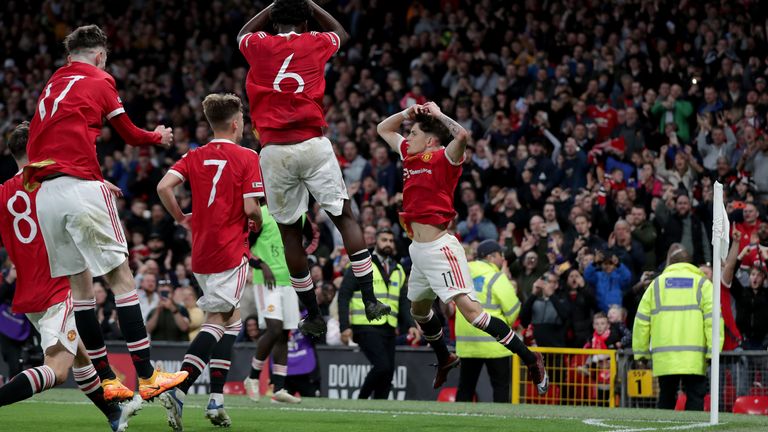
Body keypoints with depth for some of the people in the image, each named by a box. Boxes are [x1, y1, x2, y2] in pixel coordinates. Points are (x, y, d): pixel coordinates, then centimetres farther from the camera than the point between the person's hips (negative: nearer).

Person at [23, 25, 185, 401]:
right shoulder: (99, 81, 5)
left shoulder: (51, 86, 21)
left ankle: (106, 380, 12)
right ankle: (146, 376, -8)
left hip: (45, 195, 6)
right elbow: (130, 135, 13)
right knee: (120, 277, -4)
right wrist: (159, 137, 34)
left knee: (80, 283, 10)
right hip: (80, 185, -6)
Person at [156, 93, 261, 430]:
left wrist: (181, 219, 10)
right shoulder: (247, 158, -7)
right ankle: (178, 389, -25)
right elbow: (250, 208, -14)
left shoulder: (195, 157, 8)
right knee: (216, 321, -7)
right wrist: (258, 223, 9)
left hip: (201, 251, 6)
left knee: (231, 318, 18)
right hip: (230, 251, -6)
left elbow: (164, 187, -5)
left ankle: (216, 399, 13)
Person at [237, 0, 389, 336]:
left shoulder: (258, 45, 7)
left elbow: (243, 34, 35)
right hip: (313, 144, 0)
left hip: (274, 150, 0)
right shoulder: (316, 44, 7)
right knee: (344, 216, 8)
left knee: (289, 231, 8)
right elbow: (342, 35, 33)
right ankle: (370, 300, -2)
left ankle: (313, 316, 11)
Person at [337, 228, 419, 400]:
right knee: (382, 366, -20)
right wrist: (345, 327, -12)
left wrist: (410, 325, 4)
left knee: (388, 373, 1)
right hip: (367, 328, -6)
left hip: (389, 329, 6)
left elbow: (403, 302, 21)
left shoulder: (398, 270, 18)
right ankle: (361, 400, -2)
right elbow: (344, 295, -3)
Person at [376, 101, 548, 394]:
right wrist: (408, 113, 10)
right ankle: (444, 360, 49)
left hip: (439, 247, -9)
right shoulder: (409, 156, 13)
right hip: (418, 249, 9)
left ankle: (530, 360, -20)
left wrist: (438, 115, -14)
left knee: (469, 309, -20)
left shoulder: (443, 159, -9)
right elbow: (383, 129, 27)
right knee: (418, 309, 26)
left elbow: (462, 135, -29)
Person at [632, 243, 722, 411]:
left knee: (666, 399, 10)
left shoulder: (657, 284, 12)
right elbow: (713, 319, -4)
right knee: (695, 399, -2)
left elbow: (641, 320, 10)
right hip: (694, 359, -2)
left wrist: (640, 352, 16)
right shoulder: (702, 284, 7)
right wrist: (713, 353, -5)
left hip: (663, 359, 2)